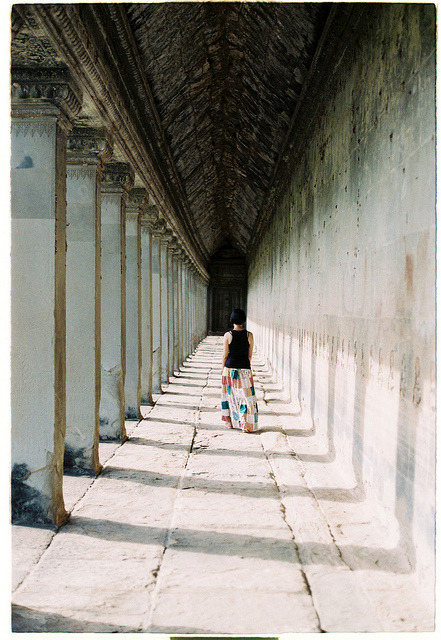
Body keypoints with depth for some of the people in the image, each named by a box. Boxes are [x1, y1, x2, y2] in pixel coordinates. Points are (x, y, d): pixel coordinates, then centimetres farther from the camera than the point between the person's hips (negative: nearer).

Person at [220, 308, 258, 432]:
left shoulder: (228, 335, -7)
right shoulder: (249, 335, -3)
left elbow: (225, 355, -3)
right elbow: (250, 355, 4)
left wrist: (223, 369, 9)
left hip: (230, 367, 0)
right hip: (245, 368, 0)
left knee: (230, 394, 13)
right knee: (246, 395, 4)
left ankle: (231, 422, 22)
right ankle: (246, 424, -1)